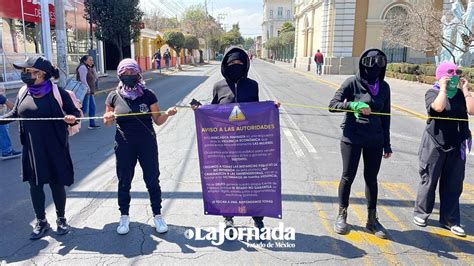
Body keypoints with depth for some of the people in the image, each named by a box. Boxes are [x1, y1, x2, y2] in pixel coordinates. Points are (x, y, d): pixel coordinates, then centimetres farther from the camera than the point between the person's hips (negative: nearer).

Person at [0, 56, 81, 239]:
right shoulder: (24, 92, 3)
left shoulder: (57, 93, -12)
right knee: (34, 185, 11)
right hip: (32, 149, 4)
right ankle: (41, 221, 30)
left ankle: (61, 219, 29)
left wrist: (72, 118, -29)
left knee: (56, 184, 8)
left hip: (54, 148, -4)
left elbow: (74, 112, -7)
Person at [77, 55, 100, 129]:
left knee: (92, 107, 13)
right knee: (84, 109, -10)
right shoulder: (83, 67, -11)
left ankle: (92, 124, 21)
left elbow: (96, 78, 12)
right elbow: (83, 80, -20)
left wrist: (93, 68, 4)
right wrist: (88, 89, -21)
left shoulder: (89, 68, 17)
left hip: (90, 92, 10)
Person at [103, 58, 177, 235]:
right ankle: (124, 217, 28)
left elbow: (158, 120, 0)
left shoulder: (148, 95, -3)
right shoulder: (114, 96, -1)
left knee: (152, 180, 5)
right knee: (124, 182, 11)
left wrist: (167, 114, -20)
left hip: (147, 144, -1)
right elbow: (108, 122, 8)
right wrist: (108, 118, -15)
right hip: (124, 145, 1)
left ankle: (157, 215, 21)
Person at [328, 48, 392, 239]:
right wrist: (353, 105, -26)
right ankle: (342, 216, 23)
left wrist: (387, 144, 10)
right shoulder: (352, 83, -8)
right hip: (352, 138, -3)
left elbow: (385, 116, 9)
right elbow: (332, 105, -10)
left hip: (375, 140, 4)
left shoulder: (384, 87, 4)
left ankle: (372, 219, 24)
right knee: (348, 177, 5)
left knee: (371, 179, 11)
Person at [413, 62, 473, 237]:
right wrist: (443, 88, -15)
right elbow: (438, 107, -25)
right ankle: (421, 213, 22)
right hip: (435, 145, -4)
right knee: (429, 181, 6)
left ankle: (450, 220, 19)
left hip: (456, 147, 4)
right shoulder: (433, 93, -5)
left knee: (453, 184, 7)